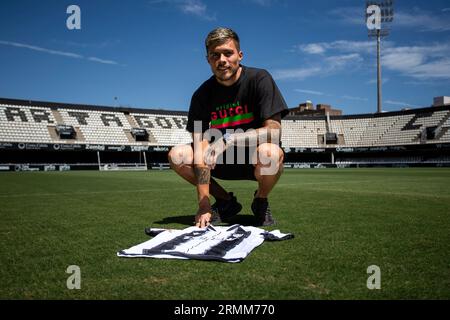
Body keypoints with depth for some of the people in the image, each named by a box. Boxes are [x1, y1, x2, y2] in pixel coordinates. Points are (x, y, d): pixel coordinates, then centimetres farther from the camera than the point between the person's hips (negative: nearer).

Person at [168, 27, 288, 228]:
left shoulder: (259, 79, -15)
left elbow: (273, 130, -22)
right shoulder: (202, 94, -8)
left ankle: (260, 202, -2)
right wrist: (204, 204, -24)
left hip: (255, 160, -3)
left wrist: (229, 139, -36)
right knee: (177, 155, -16)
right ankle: (226, 202, 5)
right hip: (224, 160, 3)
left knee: (269, 152, -37)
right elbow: (201, 146, -16)